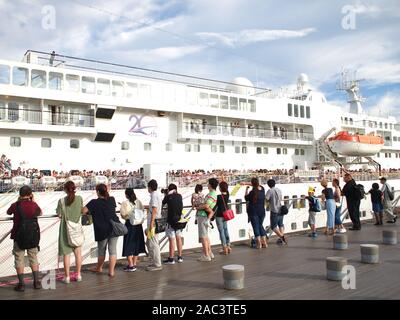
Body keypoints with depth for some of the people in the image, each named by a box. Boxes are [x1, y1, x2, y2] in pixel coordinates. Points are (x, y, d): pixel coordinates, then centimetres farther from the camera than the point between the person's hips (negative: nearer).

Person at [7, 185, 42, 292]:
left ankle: (21, 284, 10)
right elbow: (40, 213, 16)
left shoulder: (15, 205, -9)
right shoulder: (34, 205, -6)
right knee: (33, 259, 13)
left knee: (19, 260, 9)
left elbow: (8, 212, 14)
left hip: (19, 236, -1)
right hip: (33, 236, 2)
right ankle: (36, 282, 16)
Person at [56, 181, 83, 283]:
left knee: (66, 253, 7)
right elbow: (82, 212, 3)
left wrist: (57, 210, 12)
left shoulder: (62, 201, -12)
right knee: (78, 252, 13)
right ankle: (78, 275, 20)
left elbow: (59, 215, -8)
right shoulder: (79, 199, -6)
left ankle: (67, 276, 13)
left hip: (65, 229, -2)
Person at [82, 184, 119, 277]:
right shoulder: (112, 200, 4)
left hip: (102, 230, -3)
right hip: (114, 228, 3)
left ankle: (99, 268, 37)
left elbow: (83, 211, -14)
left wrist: (90, 213, 7)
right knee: (112, 250, 5)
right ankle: (111, 271, 7)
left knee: (101, 250, 17)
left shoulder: (94, 202, -9)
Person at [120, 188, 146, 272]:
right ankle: (134, 264, 21)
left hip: (129, 224, -5)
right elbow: (142, 211, 8)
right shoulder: (139, 202, 1)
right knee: (136, 244, 14)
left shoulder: (125, 203, -12)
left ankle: (131, 265, 5)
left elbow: (123, 215, -12)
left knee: (128, 245, 5)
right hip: (138, 225, 5)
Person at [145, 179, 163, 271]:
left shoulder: (154, 195, -14)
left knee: (153, 244, -5)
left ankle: (157, 264, 2)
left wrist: (151, 224, -21)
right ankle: (153, 262, 23)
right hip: (154, 223, 10)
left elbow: (154, 210, -20)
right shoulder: (156, 195, 16)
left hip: (153, 223, -10)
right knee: (149, 243, 16)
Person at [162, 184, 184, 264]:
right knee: (179, 238, 12)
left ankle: (171, 259, 0)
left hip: (171, 220, -5)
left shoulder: (168, 196, -7)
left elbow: (162, 203, 8)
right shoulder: (180, 196, 5)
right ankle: (180, 257, 19)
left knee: (172, 240, -3)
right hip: (179, 220, 5)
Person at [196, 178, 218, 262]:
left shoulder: (211, 194, -17)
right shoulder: (214, 194, 15)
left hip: (203, 216, -10)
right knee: (206, 236, 19)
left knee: (203, 237, -4)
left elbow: (206, 206, -29)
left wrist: (198, 207, -13)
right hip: (204, 216, 10)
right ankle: (209, 253, 28)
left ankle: (206, 256, 1)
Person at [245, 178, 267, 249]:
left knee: (256, 227, 4)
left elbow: (246, 198, -2)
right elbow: (259, 185, 22)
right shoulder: (262, 189, 0)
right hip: (262, 211, 6)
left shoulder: (252, 192, -19)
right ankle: (264, 243, 18)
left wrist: (246, 189, 4)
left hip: (253, 212, -6)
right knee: (260, 226, 18)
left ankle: (259, 244, 5)